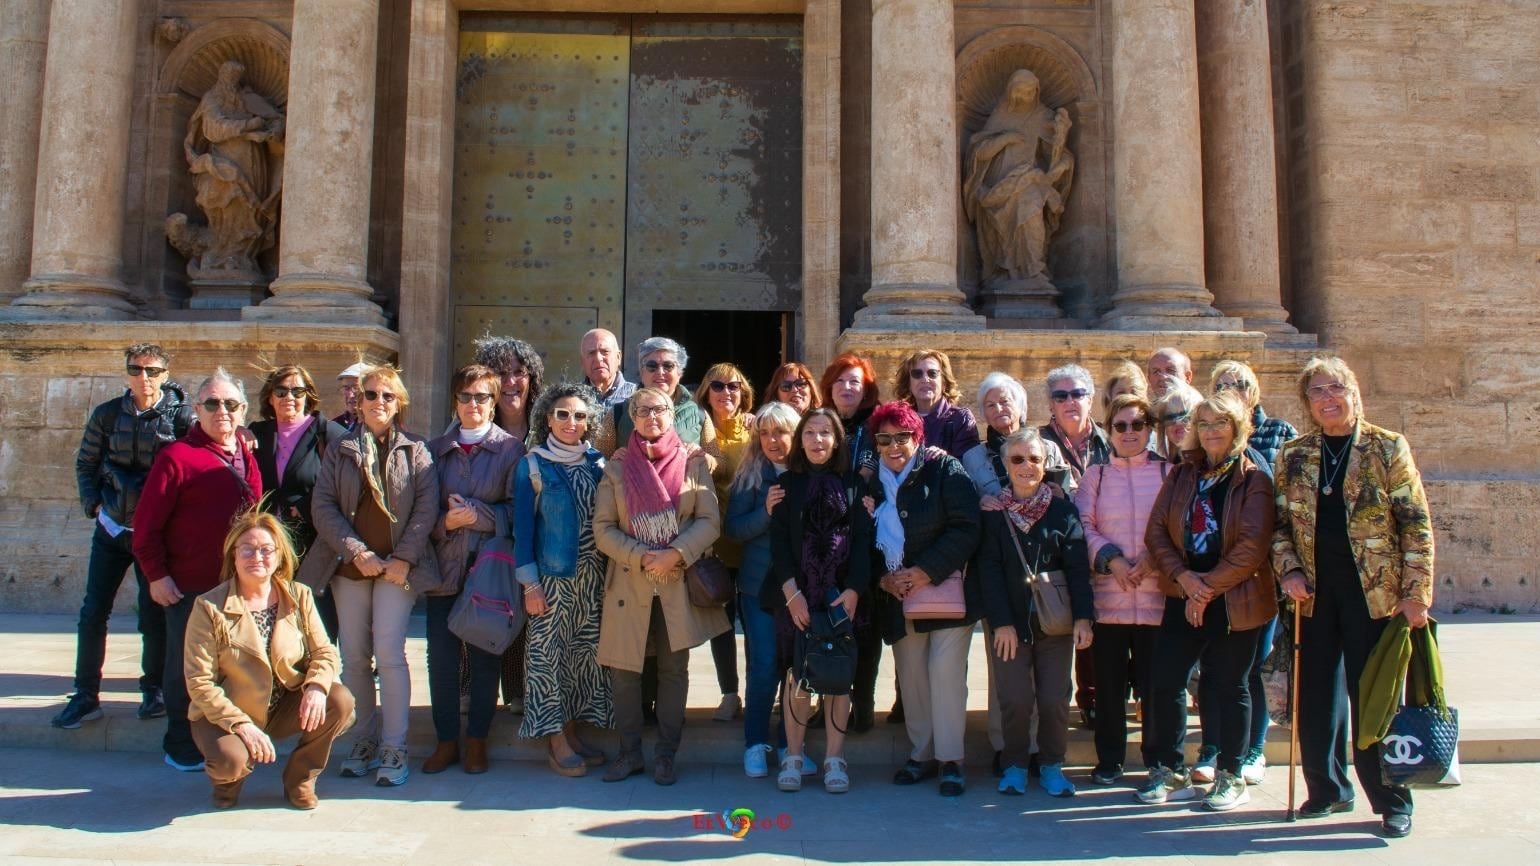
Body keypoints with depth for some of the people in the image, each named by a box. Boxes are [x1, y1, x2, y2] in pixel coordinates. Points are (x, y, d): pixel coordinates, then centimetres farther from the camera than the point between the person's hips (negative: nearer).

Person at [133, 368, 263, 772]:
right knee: (186, 667, 6)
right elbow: (147, 522, -11)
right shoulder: (177, 456, -10)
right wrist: (156, 575, -13)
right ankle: (182, 747, 20)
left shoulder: (247, 458, 9)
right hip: (189, 586, -6)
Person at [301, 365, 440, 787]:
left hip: (398, 566, -3)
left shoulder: (415, 451, 5)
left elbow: (426, 508, -3)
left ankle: (394, 747, -1)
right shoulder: (340, 450, 10)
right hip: (349, 564, 3)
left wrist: (404, 557, -12)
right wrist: (356, 551, -11)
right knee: (354, 657, 5)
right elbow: (322, 506, 1)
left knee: (389, 653, -9)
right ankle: (363, 740, 17)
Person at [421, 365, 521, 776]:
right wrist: (445, 520, -10)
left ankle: (477, 741, 16)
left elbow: (518, 509, -4)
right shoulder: (436, 449, 11)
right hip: (445, 566, 3)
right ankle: (446, 740, 16)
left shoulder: (511, 449, 1)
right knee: (441, 654, 3)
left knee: (485, 655, 3)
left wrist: (478, 515, -16)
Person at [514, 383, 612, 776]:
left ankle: (572, 732, 20)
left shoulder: (598, 463, 7)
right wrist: (529, 582, -9)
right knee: (549, 654, 0)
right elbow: (523, 526, -3)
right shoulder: (532, 466, -1)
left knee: (585, 653, 8)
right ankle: (555, 741, 10)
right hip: (551, 577, -3)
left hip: (593, 577, 4)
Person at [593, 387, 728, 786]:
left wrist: (677, 554, -17)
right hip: (629, 584, 1)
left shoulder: (693, 461, 2)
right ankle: (630, 752, 18)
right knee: (623, 669, 3)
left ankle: (666, 754, 18)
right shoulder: (617, 465, 4)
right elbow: (602, 528, 0)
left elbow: (710, 521, -2)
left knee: (674, 670, 6)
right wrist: (641, 556, -13)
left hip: (679, 584, -1)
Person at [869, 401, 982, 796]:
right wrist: (884, 579, -6)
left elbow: (966, 529, -13)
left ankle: (951, 759, 3)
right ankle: (921, 754, 21)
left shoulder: (944, 470, -6)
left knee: (945, 671, -9)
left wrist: (925, 572, -18)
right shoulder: (871, 483, 8)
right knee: (911, 676, 8)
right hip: (897, 598, 4)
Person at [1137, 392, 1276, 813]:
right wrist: (1184, 578, -12)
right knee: (1165, 683, 2)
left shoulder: (1253, 479, -3)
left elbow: (1252, 545, -12)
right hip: (1183, 598, 4)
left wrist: (1209, 588, -13)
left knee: (1230, 686, 6)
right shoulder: (1181, 475, 9)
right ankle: (1170, 770, 17)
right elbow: (1156, 531, 2)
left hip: (1235, 600, -4)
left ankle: (1230, 777, 19)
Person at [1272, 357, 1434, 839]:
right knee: (1317, 697, 9)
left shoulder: (1388, 449, -3)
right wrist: (1290, 570, -5)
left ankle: (1392, 802, 16)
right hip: (1315, 595, 3)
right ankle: (1327, 790, 25)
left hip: (1374, 593, -3)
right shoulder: (1293, 457, 7)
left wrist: (1416, 593, -9)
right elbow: (1280, 523, 12)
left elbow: (1417, 525, -4)